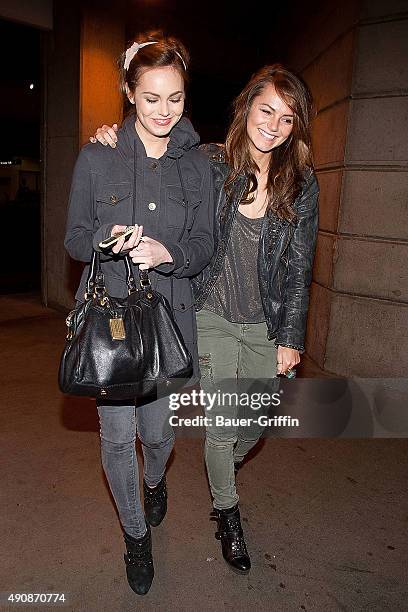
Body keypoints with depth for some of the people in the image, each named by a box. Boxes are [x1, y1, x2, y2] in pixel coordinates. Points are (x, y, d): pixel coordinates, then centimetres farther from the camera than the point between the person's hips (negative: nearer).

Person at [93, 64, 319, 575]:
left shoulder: (301, 185, -3)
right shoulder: (209, 165, -8)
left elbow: (298, 269, -1)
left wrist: (290, 339, -2)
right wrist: (115, 147, -12)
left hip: (268, 326, 2)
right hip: (213, 319, -2)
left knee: (257, 423, 14)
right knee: (222, 427, 4)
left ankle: (224, 466, 52)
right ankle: (227, 513, 35)